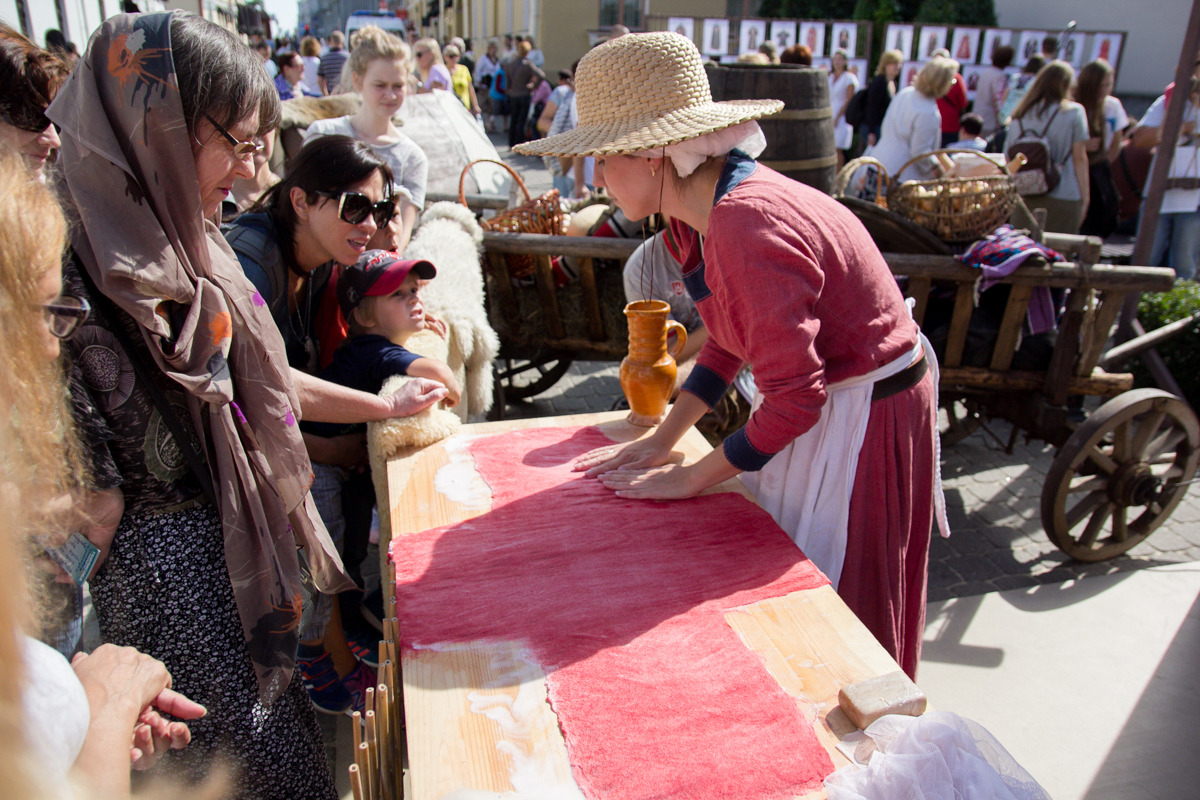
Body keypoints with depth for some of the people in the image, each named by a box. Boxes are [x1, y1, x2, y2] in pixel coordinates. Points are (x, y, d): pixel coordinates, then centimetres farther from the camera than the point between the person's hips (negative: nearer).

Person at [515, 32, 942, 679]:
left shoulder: (750, 227, -32)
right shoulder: (705, 209, -2)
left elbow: (792, 401, -30)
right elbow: (728, 339, 9)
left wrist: (691, 478, -16)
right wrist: (660, 440, 4)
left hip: (867, 417, -9)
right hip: (819, 400, 9)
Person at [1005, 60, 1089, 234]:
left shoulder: (1019, 116, 7)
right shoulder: (1074, 112, -1)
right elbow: (1080, 159, -3)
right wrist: (1085, 197, 2)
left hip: (1024, 197, 3)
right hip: (1063, 199, -3)